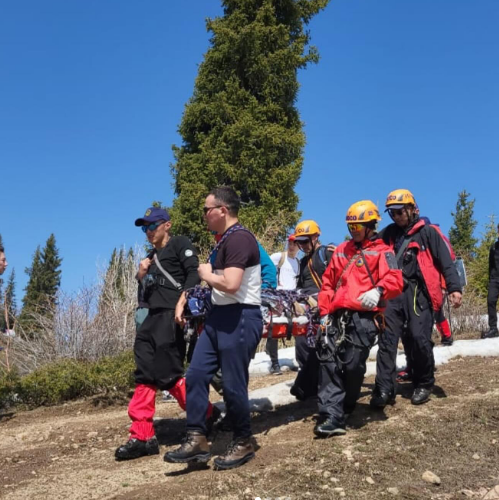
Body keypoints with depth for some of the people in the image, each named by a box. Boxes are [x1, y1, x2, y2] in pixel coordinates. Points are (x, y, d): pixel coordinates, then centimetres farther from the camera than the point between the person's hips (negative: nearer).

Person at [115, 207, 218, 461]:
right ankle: (142, 437, 7)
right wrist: (142, 276, 6)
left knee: (168, 375, -10)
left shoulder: (180, 244, 1)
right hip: (152, 318, 9)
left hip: (171, 317, -9)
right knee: (145, 376, 4)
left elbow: (194, 274, -13)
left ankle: (207, 417, 7)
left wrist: (181, 303, -23)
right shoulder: (151, 256, 24)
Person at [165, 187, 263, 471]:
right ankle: (197, 440, 12)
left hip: (241, 318, -10)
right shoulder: (226, 240, 16)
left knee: (233, 384, 0)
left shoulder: (239, 239, -17)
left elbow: (230, 284, -27)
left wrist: (206, 275, -10)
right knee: (196, 374, 5)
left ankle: (244, 443, 18)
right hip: (220, 316, 10)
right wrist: (209, 277, 5)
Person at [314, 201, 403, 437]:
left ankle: (344, 407, 17)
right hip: (338, 316, 6)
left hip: (364, 316, -5)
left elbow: (395, 279, -9)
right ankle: (331, 416, -8)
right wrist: (325, 311, 16)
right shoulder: (342, 250, 24)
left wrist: (379, 291, -29)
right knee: (329, 362, -5)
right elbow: (328, 282, 25)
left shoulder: (381, 251, 7)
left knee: (353, 364, -7)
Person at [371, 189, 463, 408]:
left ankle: (424, 384, 14)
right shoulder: (387, 234, 16)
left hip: (418, 292, -3)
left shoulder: (427, 232, 3)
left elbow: (446, 261, -2)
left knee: (419, 338, -8)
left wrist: (454, 288, -13)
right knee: (387, 338, -7)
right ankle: (384, 389, -7)